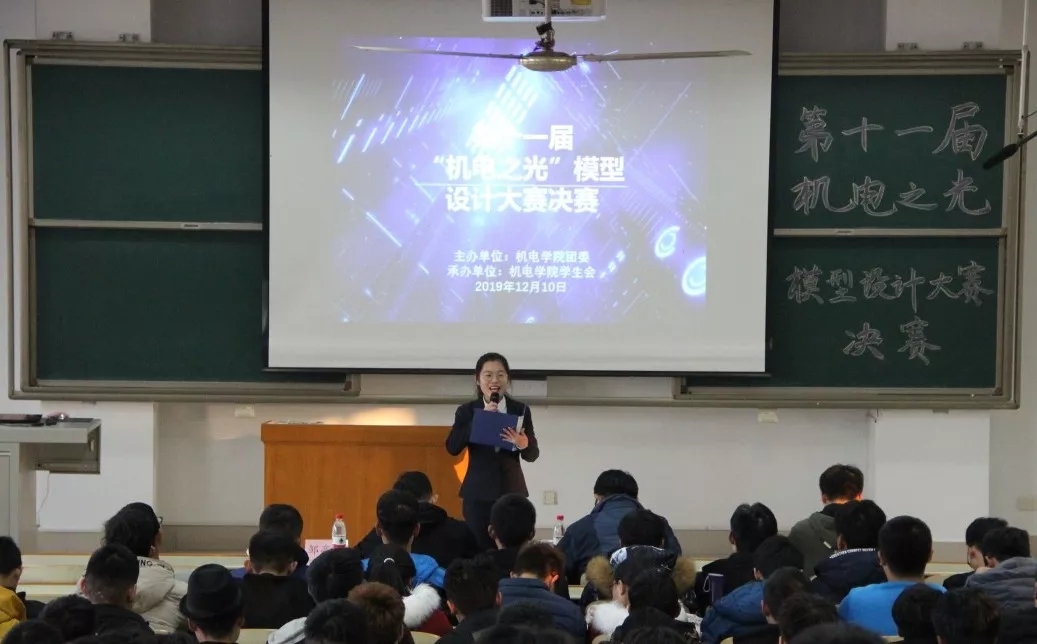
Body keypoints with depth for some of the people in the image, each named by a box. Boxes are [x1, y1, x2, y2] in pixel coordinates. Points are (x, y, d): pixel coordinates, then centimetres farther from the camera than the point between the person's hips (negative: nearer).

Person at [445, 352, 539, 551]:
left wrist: (523, 444, -20)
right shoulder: (467, 411, 4)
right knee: (479, 551, -2)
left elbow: (533, 454, 4)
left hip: (512, 492, 0)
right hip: (478, 493, 0)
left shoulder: (521, 410, 5)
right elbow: (452, 447, -9)